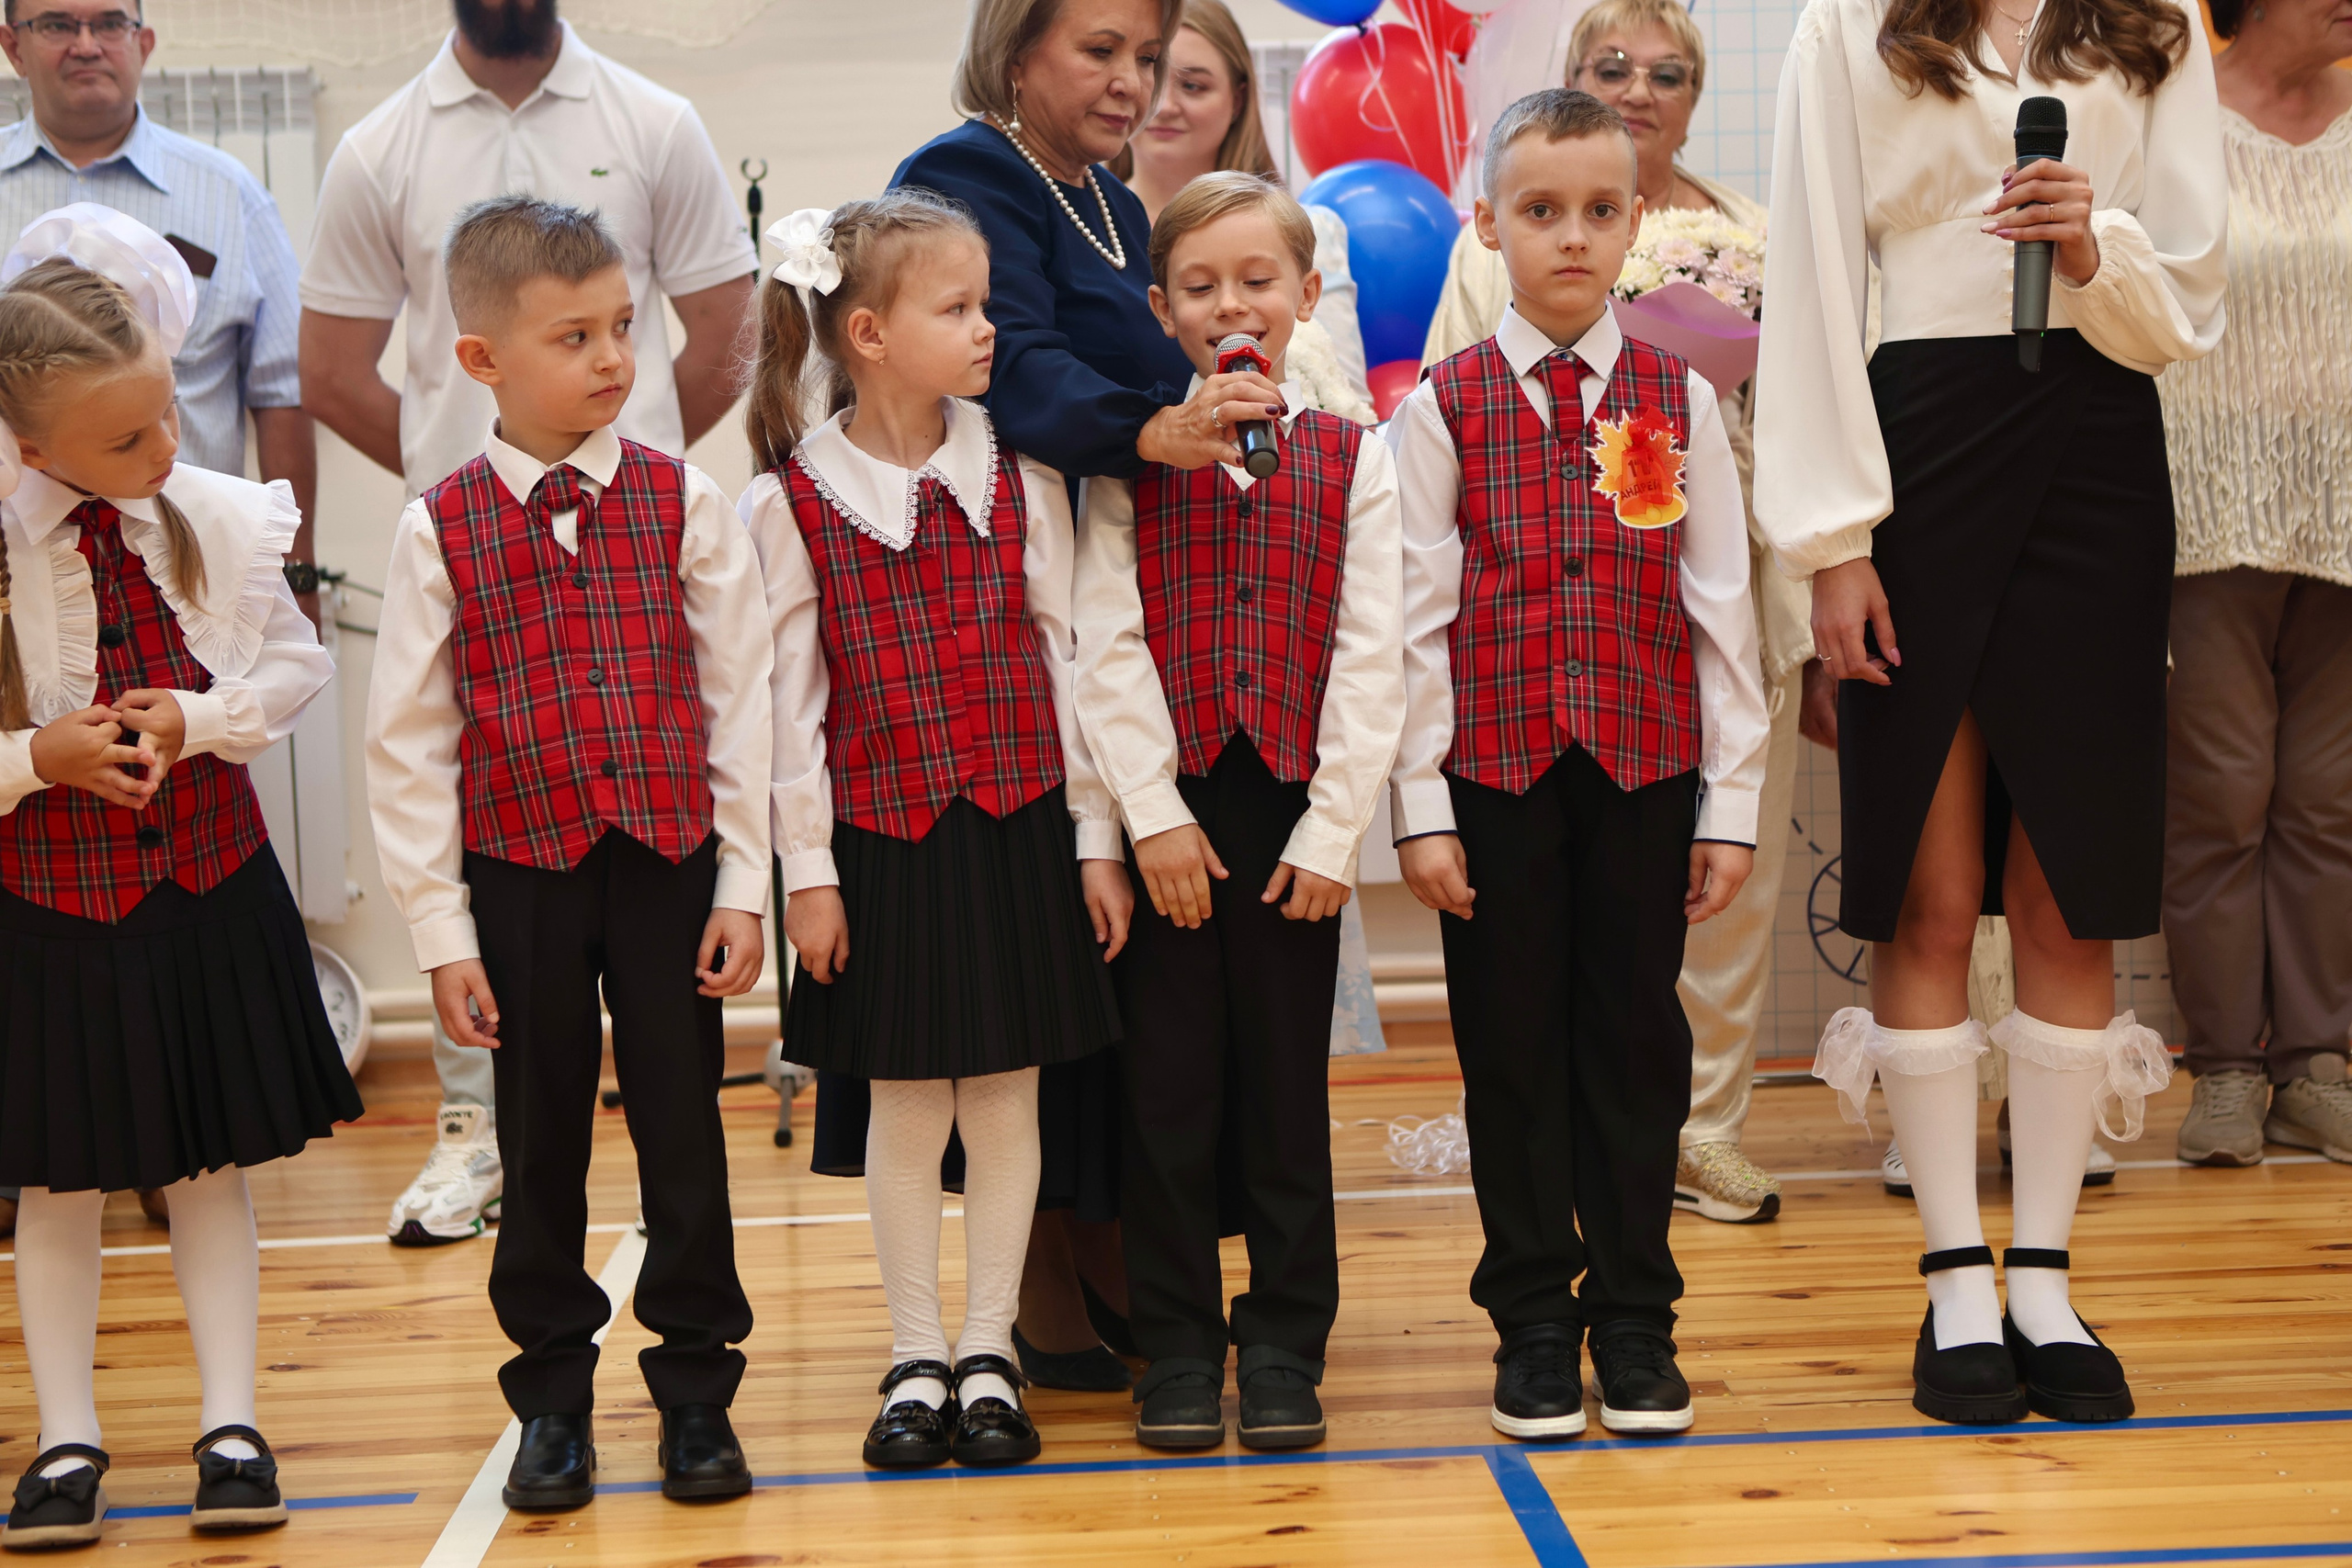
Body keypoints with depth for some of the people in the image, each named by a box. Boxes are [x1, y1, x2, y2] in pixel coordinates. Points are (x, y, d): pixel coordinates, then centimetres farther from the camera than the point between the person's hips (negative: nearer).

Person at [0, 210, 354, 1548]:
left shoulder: (222, 519, -8)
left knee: (213, 1165, 12)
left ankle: (232, 1425, 22)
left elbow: (297, 663, 4)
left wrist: (200, 719, -12)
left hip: (210, 883, 2)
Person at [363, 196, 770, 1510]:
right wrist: (440, 926, -3)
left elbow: (741, 700, -1)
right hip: (520, 870, 0)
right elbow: (408, 740, -1)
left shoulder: (685, 503, -3)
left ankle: (696, 1388, 21)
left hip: (670, 863, 0)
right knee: (543, 1135, 10)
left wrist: (743, 888, -3)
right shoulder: (441, 531, -4)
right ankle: (552, 1393, 25)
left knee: (684, 1126, 6)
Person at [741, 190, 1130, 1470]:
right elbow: (789, 696, -3)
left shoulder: (1017, 476, 1)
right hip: (881, 836, -2)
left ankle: (988, 1355, 19)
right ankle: (915, 1360, 19)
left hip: (1016, 829, 2)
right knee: (905, 1107, 6)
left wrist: (1097, 838, 2)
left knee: (1004, 1101, 7)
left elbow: (1065, 656, 3)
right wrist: (806, 870, -4)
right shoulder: (792, 501, -5)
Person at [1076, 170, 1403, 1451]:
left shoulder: (1350, 459, 4)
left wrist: (1334, 829, -7)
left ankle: (1284, 1342, 17)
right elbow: (1109, 649, -2)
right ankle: (1176, 1344, 16)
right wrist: (1152, 815, -10)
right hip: (1168, 812, 0)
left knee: (1287, 1079, 6)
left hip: (1294, 811, 0)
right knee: (1168, 1080, 5)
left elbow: (1370, 659, 0)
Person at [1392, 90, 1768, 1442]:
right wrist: (1423, 808, -5)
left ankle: (1635, 1320, 19)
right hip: (1495, 771, -1)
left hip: (1646, 769, 1)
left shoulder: (1681, 401, 5)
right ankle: (1534, 1323, 18)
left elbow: (1722, 607, 4)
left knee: (1637, 1037, 6)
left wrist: (1733, 800, 1)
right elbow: (1418, 619, -1)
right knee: (1512, 1044, 6)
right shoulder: (1444, 408, 1)